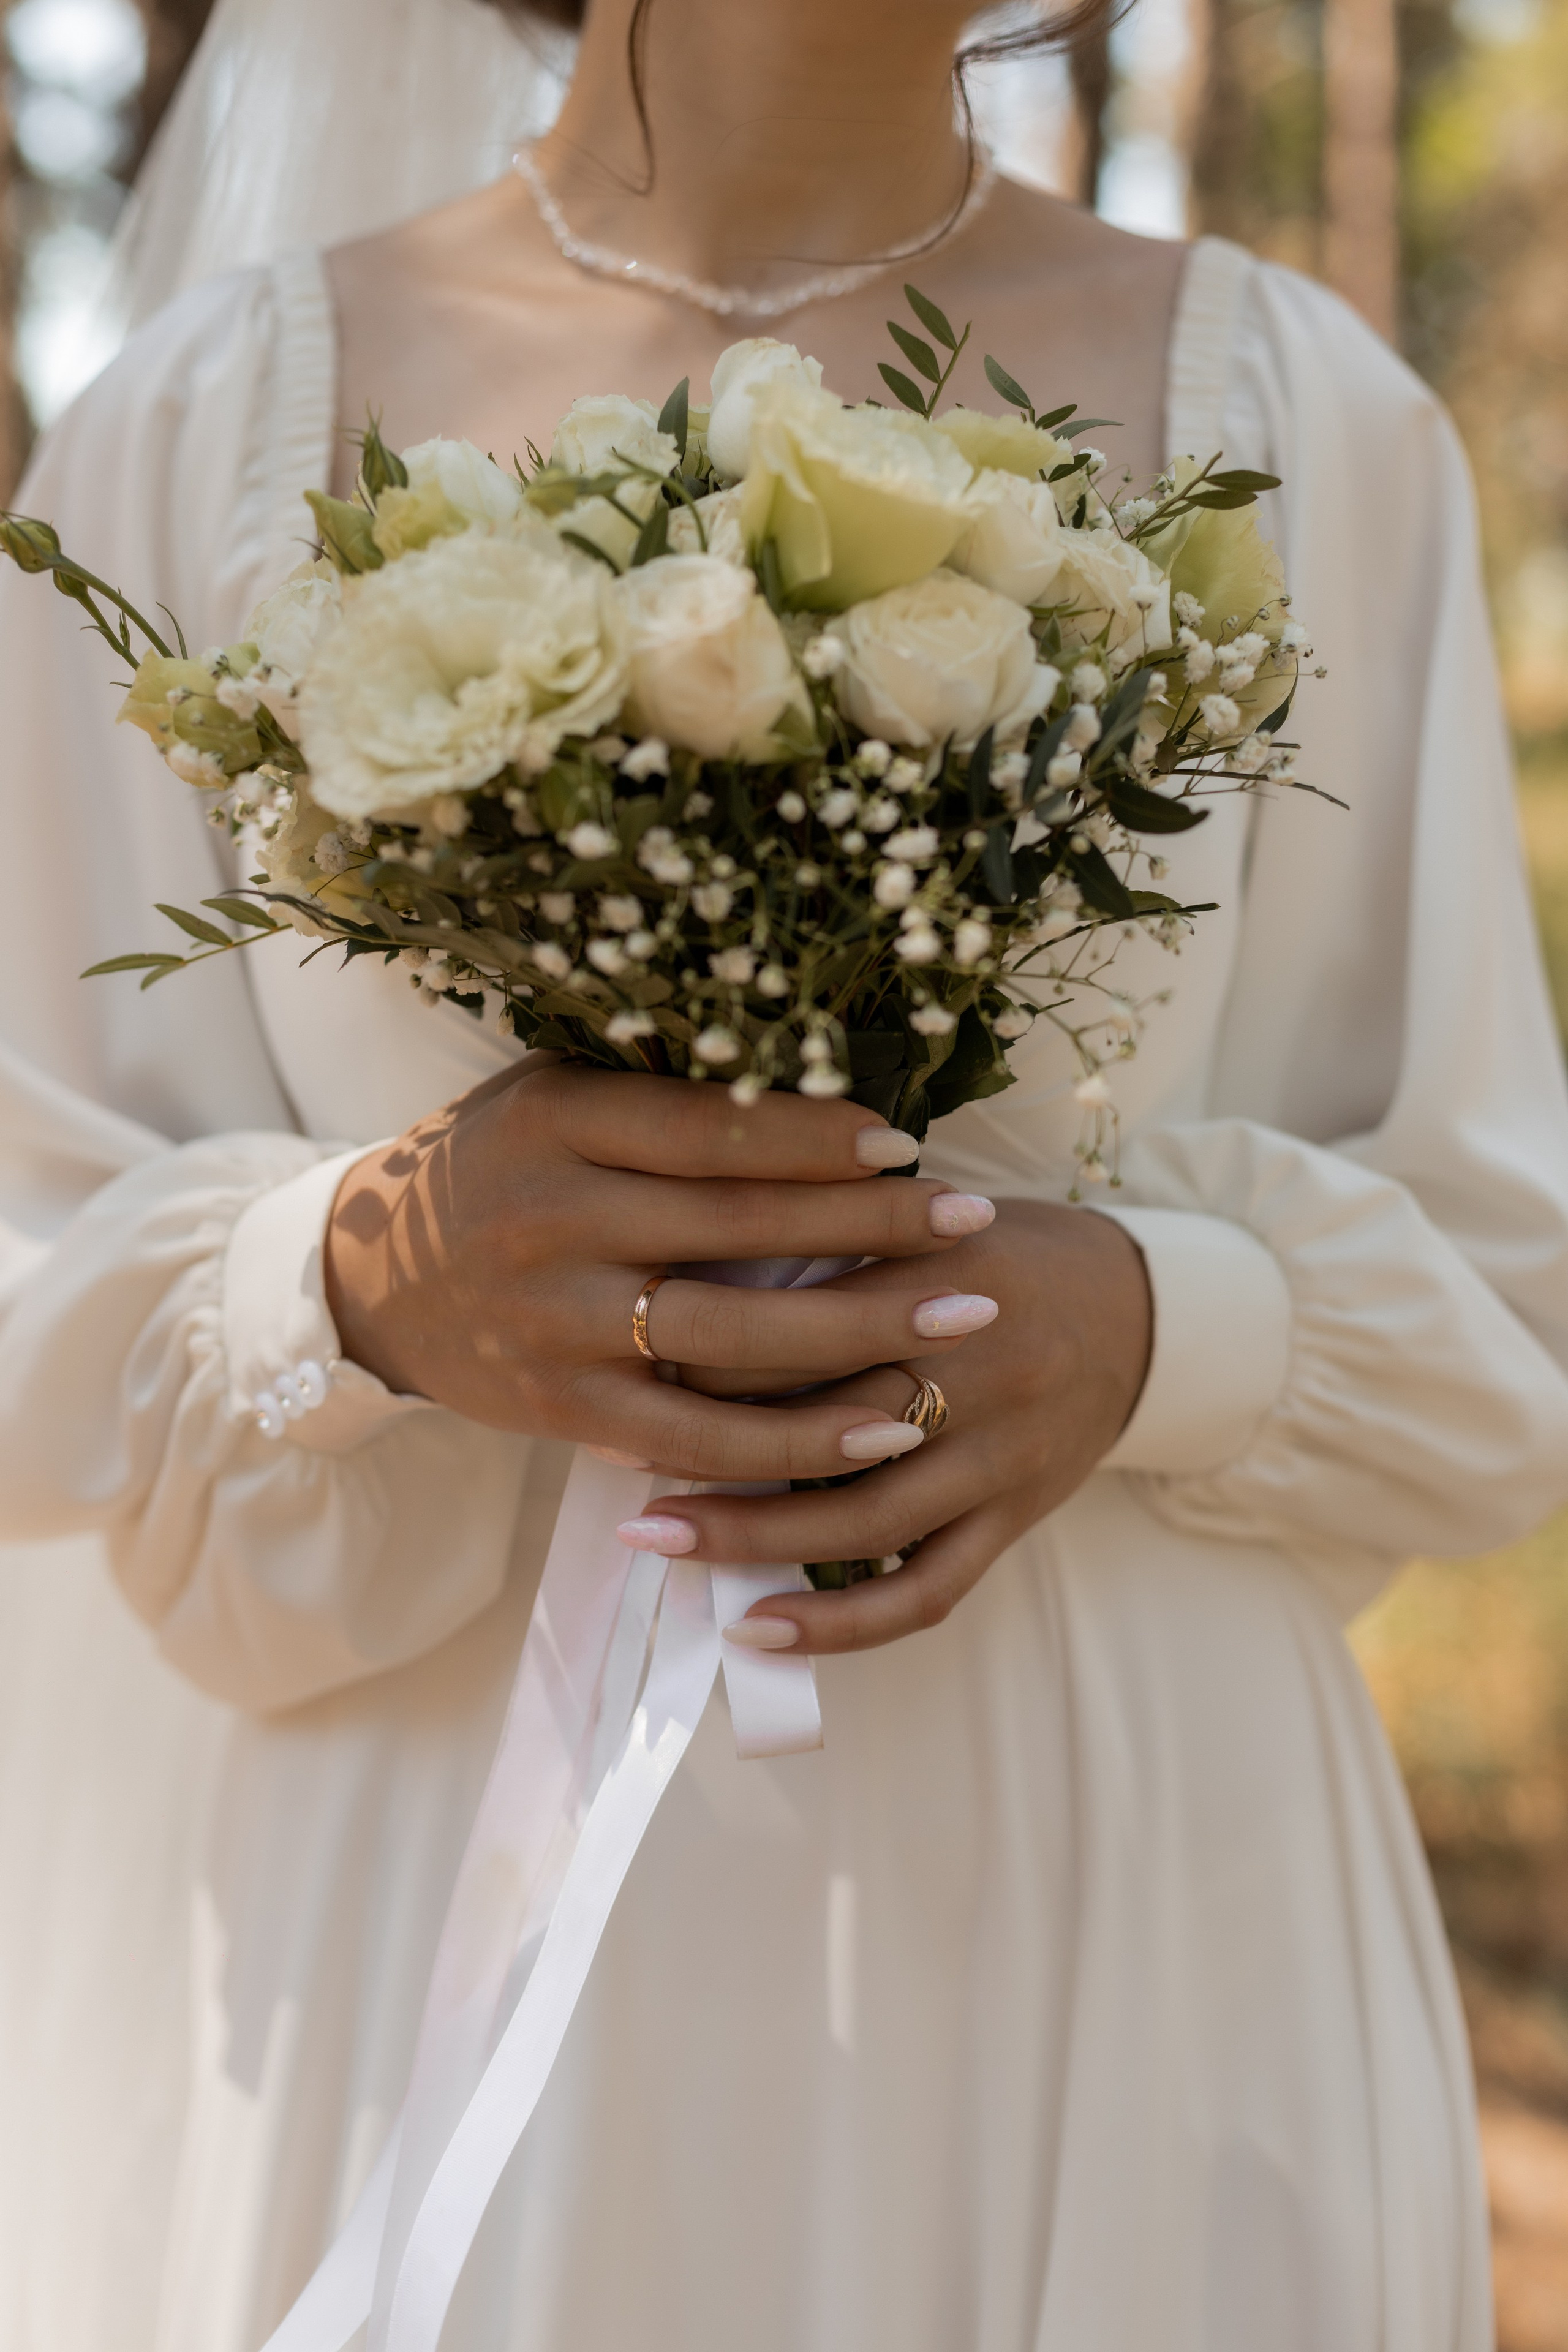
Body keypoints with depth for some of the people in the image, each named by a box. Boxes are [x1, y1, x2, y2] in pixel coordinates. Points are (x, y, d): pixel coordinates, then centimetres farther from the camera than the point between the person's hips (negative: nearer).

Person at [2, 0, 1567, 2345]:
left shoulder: (1312, 424, -1)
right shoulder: (200, 425, -2)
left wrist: (1150, 1329, -18)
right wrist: (367, 1273, -21)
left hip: (1099, 1951, 1)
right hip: (399, 1959, 0)